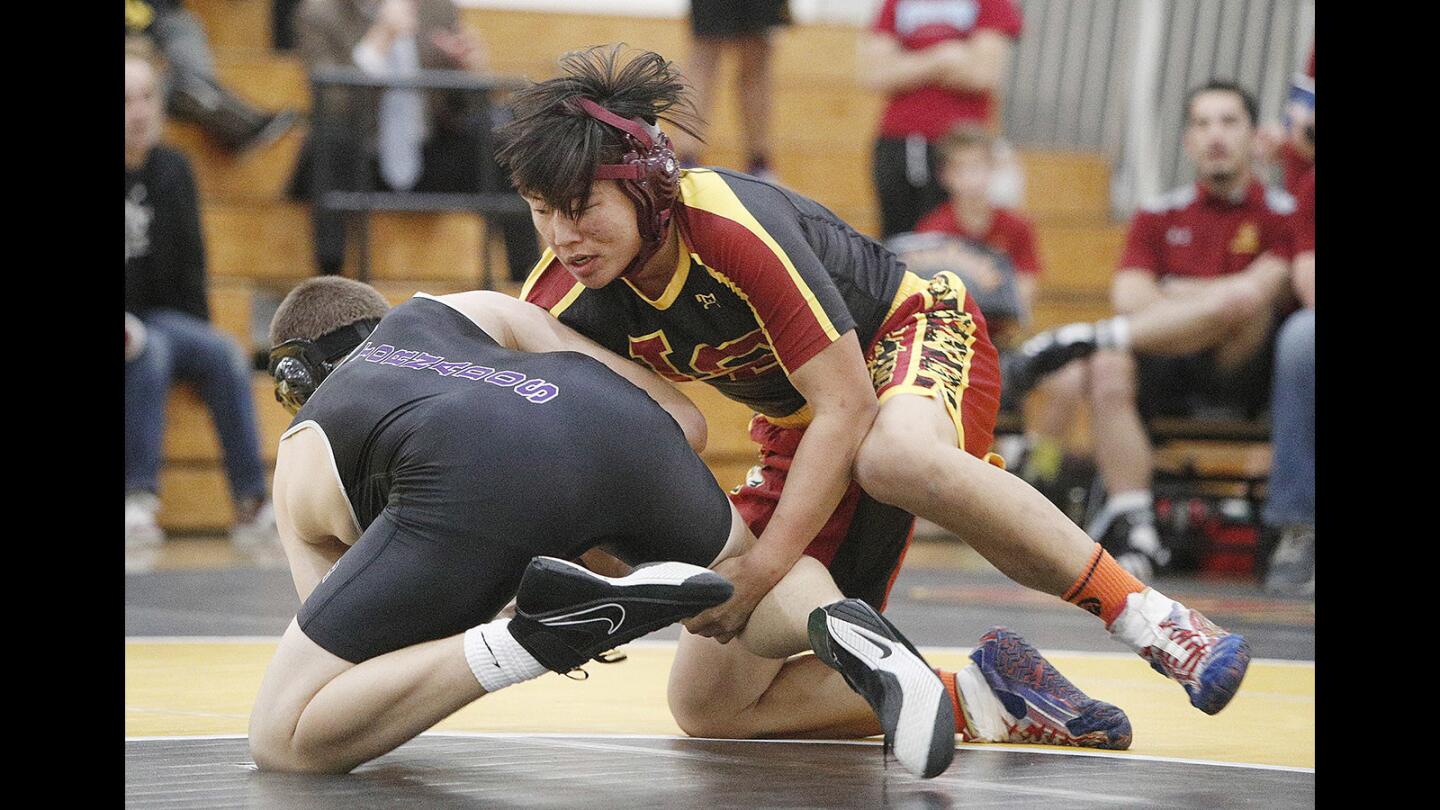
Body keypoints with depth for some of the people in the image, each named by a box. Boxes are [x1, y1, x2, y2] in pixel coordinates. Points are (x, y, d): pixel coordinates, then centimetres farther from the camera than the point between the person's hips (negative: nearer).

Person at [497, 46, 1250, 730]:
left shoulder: (734, 228, -32)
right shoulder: (561, 303, -16)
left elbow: (847, 405, -30)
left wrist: (766, 564, -33)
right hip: (798, 431, 6)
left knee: (897, 457, -46)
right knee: (709, 707, -5)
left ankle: (1143, 614, -33)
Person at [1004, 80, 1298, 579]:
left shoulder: (1281, 215, 9)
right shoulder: (1160, 216, 19)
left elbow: (1263, 289, -8)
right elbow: (1130, 297, 5)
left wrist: (1172, 294, 0)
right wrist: (1199, 305, -7)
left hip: (1243, 372, -2)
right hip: (1168, 373, 3)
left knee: (1243, 297, -35)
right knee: (1108, 370, -32)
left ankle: (1090, 337, -25)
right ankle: (1132, 527, -35)